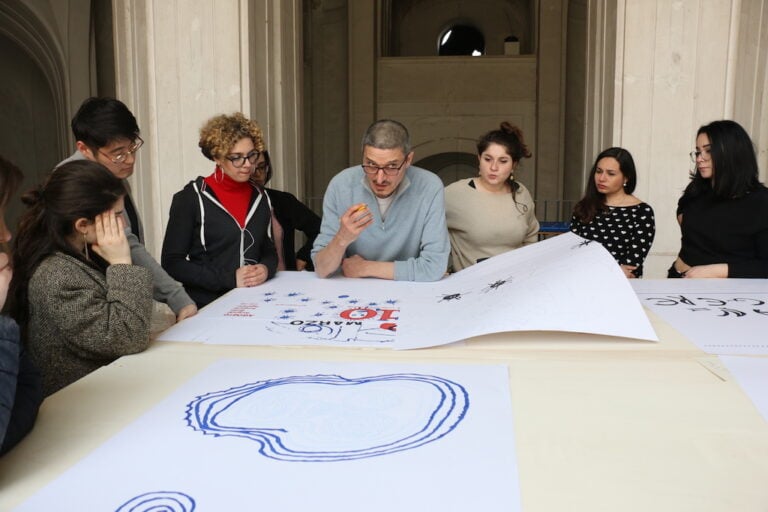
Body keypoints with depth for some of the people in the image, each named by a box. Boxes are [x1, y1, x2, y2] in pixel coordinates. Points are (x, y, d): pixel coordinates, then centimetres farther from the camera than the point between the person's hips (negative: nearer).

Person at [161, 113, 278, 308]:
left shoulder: (260, 197, 13)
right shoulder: (191, 198, -2)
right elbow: (172, 263, -5)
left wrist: (266, 268, -3)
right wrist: (229, 278, -14)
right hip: (206, 306, -4)